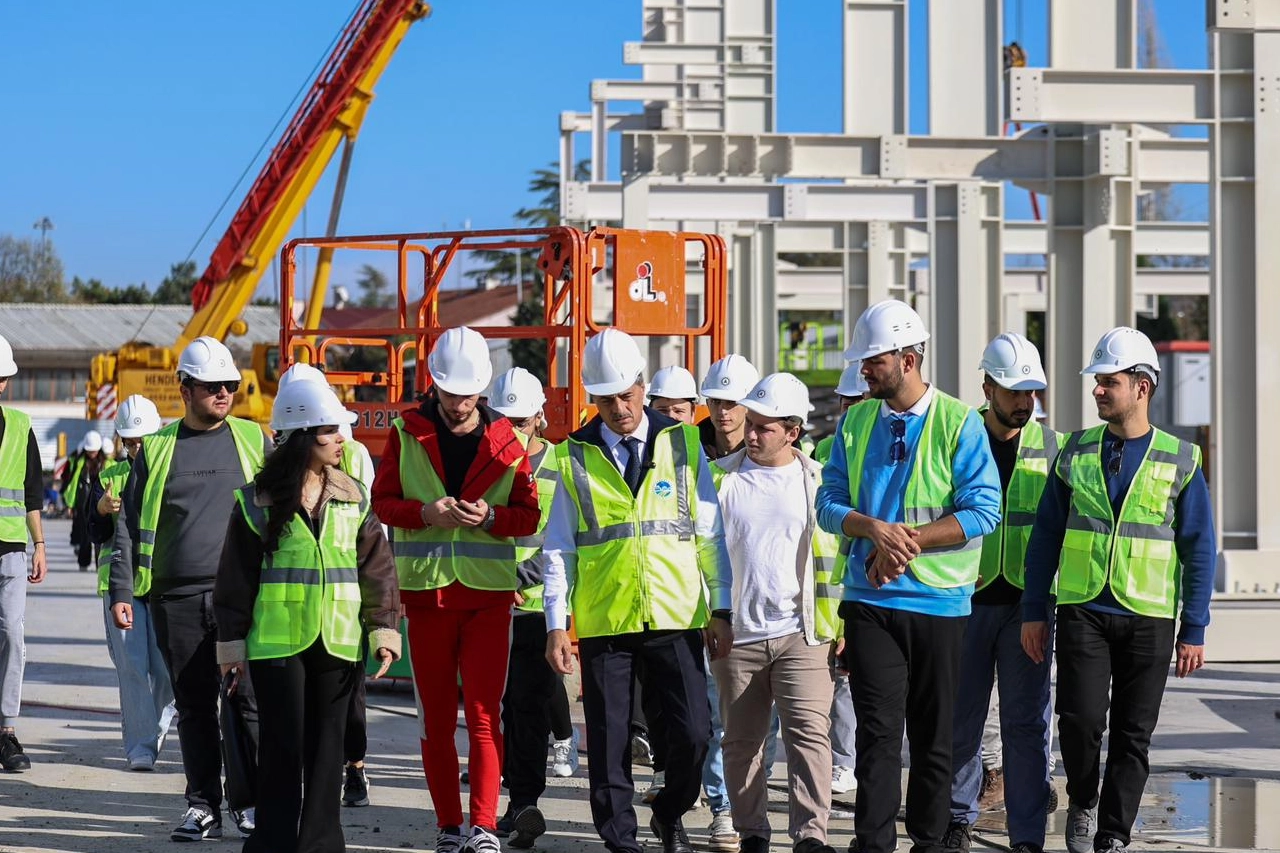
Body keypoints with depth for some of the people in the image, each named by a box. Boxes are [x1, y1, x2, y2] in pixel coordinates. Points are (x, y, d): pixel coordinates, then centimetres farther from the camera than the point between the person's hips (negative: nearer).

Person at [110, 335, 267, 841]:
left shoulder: (252, 439, 10)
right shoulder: (156, 448, 10)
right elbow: (129, 524, 11)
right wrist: (122, 590, 3)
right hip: (176, 596, 1)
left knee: (247, 700, -4)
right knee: (194, 706, 5)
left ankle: (249, 804, 4)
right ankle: (203, 806, 12)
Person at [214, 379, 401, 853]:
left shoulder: (352, 498, 6)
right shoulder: (258, 502, -3)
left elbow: (376, 567, 9)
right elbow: (236, 578, 1)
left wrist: (383, 630, 4)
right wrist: (231, 643, 0)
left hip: (337, 641, 3)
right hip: (276, 641, -3)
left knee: (326, 747, 6)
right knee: (283, 748, 0)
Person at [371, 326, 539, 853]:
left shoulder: (504, 442, 2)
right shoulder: (407, 434, 3)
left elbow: (528, 515, 4)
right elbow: (382, 502, 3)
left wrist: (490, 517, -15)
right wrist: (426, 513, -14)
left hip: (488, 592, -1)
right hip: (426, 589, 1)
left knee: (484, 714, -7)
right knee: (436, 716, 7)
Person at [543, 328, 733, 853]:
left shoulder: (682, 444, 5)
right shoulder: (576, 456, 4)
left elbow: (710, 533, 6)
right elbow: (558, 547, 5)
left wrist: (720, 609, 2)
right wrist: (556, 624, -1)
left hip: (676, 619, 0)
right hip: (603, 623, 0)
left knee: (693, 732, -3)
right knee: (608, 744, 2)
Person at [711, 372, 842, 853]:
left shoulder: (818, 481, 6)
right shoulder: (720, 478, 7)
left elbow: (835, 557, 9)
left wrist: (841, 628, 3)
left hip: (802, 634, -2)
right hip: (737, 633, 2)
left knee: (808, 732, -12)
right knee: (741, 742, 7)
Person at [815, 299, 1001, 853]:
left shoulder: (958, 423, -4)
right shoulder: (854, 422, 8)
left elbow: (983, 511, -10)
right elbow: (830, 503, 4)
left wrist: (907, 540, -16)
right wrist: (875, 528, -16)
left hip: (939, 600, -2)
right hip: (869, 600, 2)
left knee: (933, 735, 8)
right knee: (877, 730, -7)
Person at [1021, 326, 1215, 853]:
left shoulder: (1179, 461, 1)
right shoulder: (1076, 453, 6)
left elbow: (1199, 550, 3)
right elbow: (1046, 534, 9)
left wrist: (1194, 631, -2)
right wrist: (1034, 611, 4)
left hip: (1149, 618, -1)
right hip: (1082, 611, 1)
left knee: (1132, 737, 2)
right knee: (1081, 720, -12)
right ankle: (1082, 803, 15)